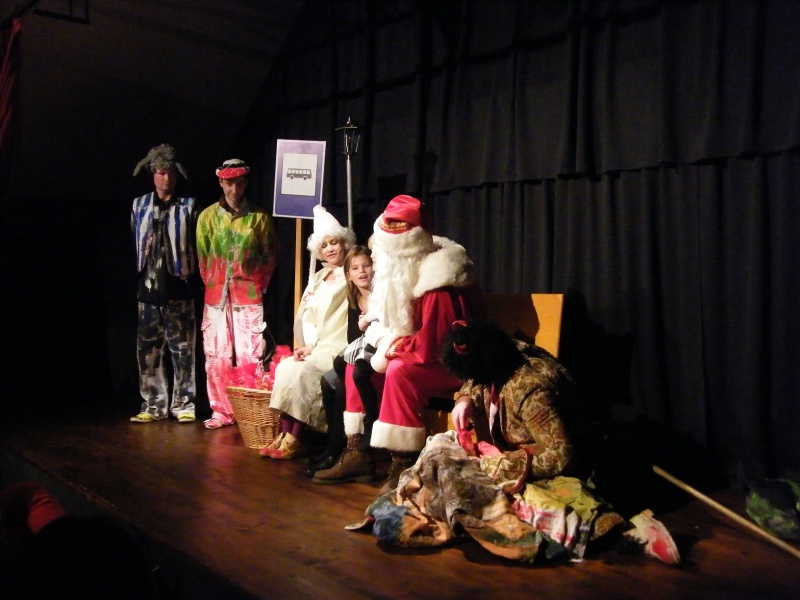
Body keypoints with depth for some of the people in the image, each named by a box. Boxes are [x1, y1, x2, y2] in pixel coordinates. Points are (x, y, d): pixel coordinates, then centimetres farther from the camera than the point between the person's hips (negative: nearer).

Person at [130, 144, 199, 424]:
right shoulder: (139, 205, 12)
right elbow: (134, 243, 16)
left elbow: (197, 247, 2)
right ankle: (153, 405, 14)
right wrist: (138, 275, 11)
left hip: (179, 290, -3)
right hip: (148, 289, 3)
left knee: (182, 350, 0)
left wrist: (191, 276, -3)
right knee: (148, 351, 5)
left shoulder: (189, 206, 3)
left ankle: (183, 404, 9)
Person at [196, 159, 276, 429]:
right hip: (216, 296, 2)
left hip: (249, 296, -2)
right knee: (217, 356, 4)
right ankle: (222, 412, 13)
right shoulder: (208, 216, 6)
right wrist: (212, 284, 8)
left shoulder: (259, 217, 2)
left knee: (249, 355, -3)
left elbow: (270, 257, 7)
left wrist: (259, 286, 3)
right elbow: (202, 257, 11)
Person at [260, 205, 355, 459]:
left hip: (335, 348, -6)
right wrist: (306, 346, -4)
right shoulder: (318, 277, 19)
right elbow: (304, 317, 14)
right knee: (284, 367, -20)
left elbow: (347, 321, -12)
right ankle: (285, 434, -21)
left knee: (299, 371, -27)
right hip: (314, 347, 6)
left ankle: (294, 438, -19)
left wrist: (315, 346, -15)